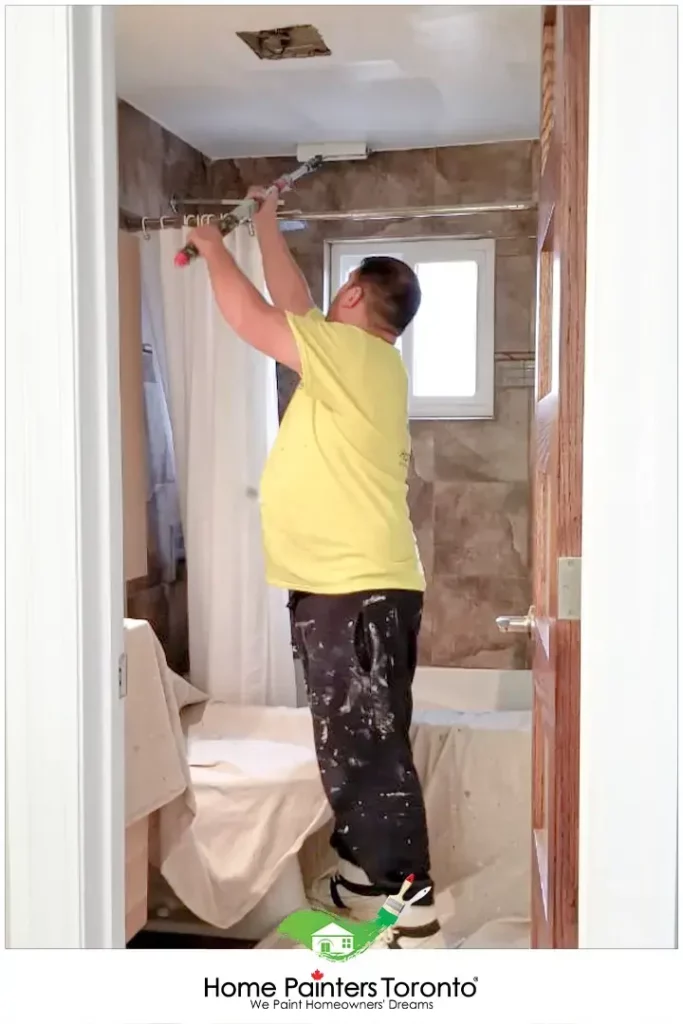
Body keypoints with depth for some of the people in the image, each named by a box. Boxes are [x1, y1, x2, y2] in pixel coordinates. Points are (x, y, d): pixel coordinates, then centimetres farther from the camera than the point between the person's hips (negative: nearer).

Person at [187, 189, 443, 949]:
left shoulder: (353, 353, -11)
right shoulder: (357, 361, 15)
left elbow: (252, 318, -7)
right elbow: (293, 308, 27)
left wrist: (213, 248, 10)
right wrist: (267, 230, 35)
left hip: (358, 591, -10)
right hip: (348, 587, 10)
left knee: (368, 752, -6)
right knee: (350, 747, 17)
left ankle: (410, 914, 2)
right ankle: (365, 877, 29)